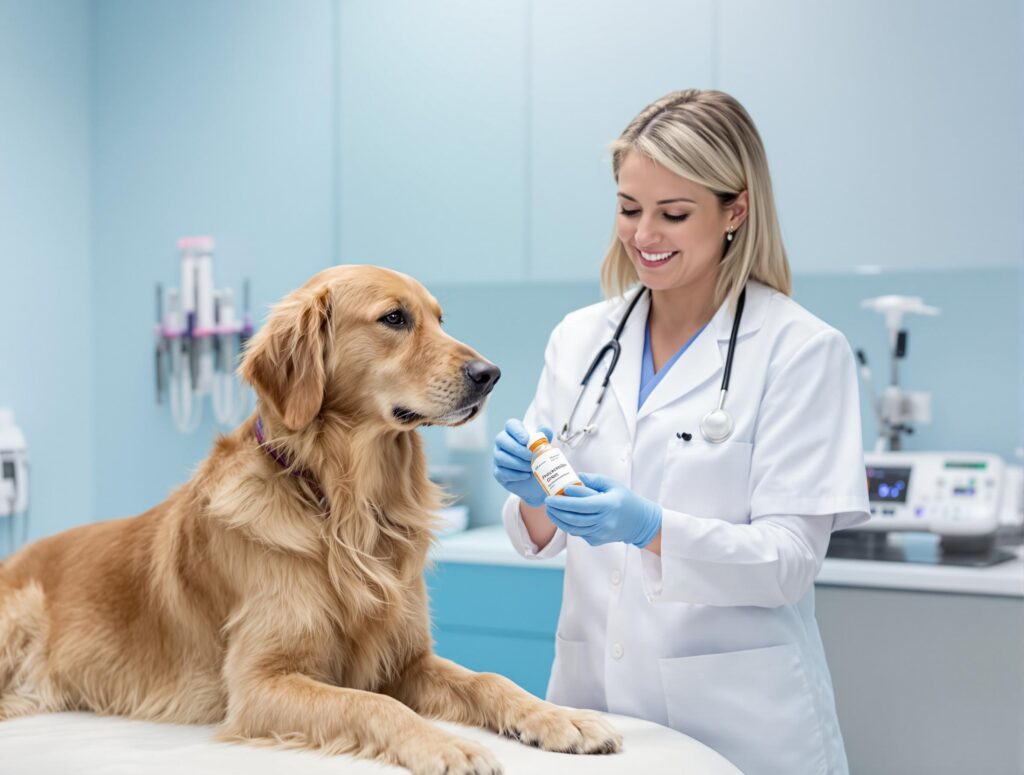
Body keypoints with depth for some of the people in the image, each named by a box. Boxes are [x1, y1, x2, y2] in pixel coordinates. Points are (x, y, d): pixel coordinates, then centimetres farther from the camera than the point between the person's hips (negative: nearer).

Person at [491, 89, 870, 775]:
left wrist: (651, 529, -27)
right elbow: (542, 538, 7)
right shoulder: (579, 338, 4)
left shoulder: (803, 351, -9)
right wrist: (534, 494, -14)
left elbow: (791, 560, -12)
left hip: (735, 714, -4)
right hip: (593, 692, 4)